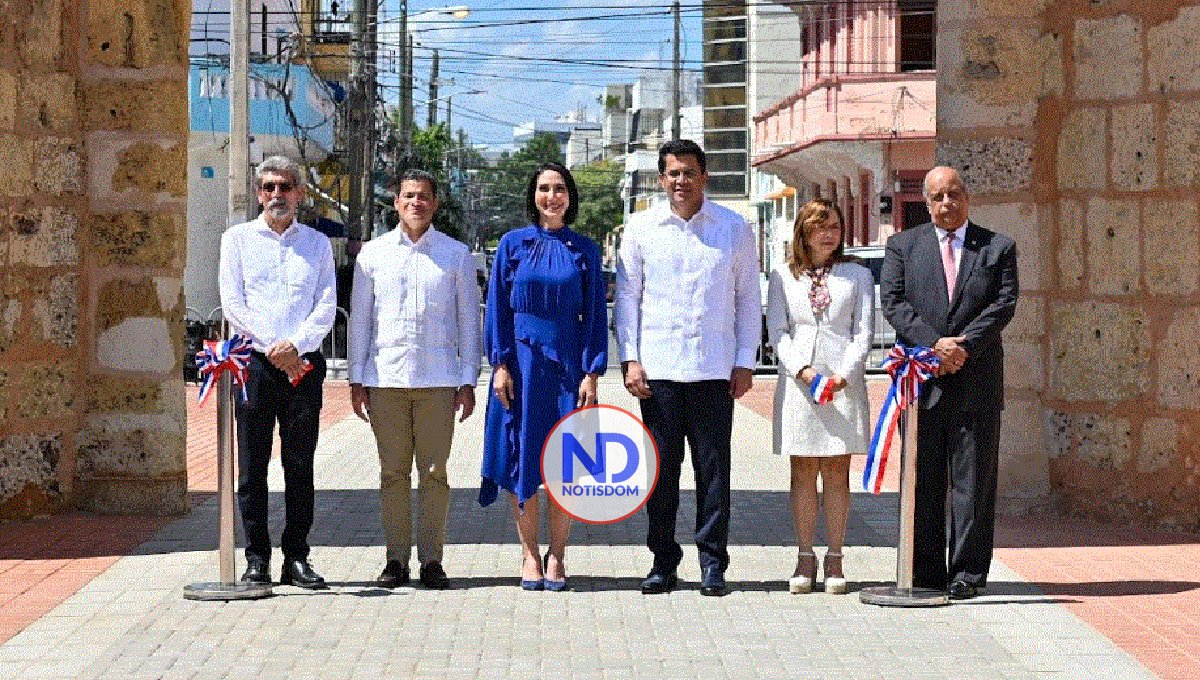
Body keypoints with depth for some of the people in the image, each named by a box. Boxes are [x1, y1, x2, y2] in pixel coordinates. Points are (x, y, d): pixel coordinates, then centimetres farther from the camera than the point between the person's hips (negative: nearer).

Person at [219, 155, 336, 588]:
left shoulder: (317, 243, 14)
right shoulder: (237, 239, 10)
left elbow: (327, 306, 5)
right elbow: (232, 303, 1)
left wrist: (296, 345, -12)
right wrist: (274, 348, -8)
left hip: (304, 363, 1)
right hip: (254, 361, -1)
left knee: (300, 466, 3)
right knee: (252, 466, -1)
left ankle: (296, 557, 8)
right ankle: (256, 558, 5)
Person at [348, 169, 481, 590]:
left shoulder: (456, 255, 9)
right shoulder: (373, 253, 10)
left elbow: (468, 320, 10)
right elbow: (359, 318, 12)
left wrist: (469, 381, 4)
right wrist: (356, 378, 7)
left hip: (438, 380, -1)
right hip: (385, 378, 1)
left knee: (434, 473, -1)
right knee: (393, 473, 3)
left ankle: (431, 560, 6)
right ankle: (396, 559, 10)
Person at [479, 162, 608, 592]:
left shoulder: (584, 250, 7)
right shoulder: (513, 245, 5)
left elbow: (595, 315, 4)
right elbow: (497, 309, 4)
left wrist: (591, 374, -4)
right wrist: (500, 365, -6)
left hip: (568, 363, 0)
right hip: (522, 361, 0)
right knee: (523, 458, 1)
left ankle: (556, 556, 11)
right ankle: (530, 556, 11)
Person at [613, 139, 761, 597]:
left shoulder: (733, 228, 7)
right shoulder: (642, 228, 7)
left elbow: (748, 298, 9)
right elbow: (626, 296, 9)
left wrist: (745, 362, 3)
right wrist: (630, 358, 1)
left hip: (714, 368, 0)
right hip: (656, 368, 1)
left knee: (713, 468, 0)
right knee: (660, 467, 4)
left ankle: (712, 563, 7)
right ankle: (663, 561, 14)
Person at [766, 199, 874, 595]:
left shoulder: (857, 275, 10)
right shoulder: (783, 277, 11)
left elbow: (863, 332, 3)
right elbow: (777, 331, 3)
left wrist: (844, 374, -13)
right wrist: (803, 370, -13)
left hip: (844, 381, 0)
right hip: (797, 381, 0)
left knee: (837, 472, 1)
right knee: (803, 472, 2)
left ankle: (835, 560, 6)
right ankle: (805, 559, 7)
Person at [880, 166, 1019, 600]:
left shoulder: (998, 248, 10)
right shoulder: (903, 246, 11)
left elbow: (1004, 304, -1)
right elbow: (893, 303, -1)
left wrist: (962, 346, -14)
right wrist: (934, 344, -14)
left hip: (977, 381, 0)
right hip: (921, 380, 1)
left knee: (973, 480, 0)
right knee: (923, 482, 4)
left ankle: (967, 573, 6)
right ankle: (926, 574, 11)